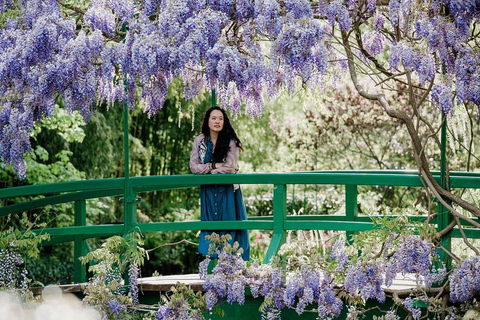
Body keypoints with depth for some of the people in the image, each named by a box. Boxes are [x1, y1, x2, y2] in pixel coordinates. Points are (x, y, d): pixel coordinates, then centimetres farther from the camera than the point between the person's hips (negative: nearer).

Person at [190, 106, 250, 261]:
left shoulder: (230, 141, -6)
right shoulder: (199, 141, 2)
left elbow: (230, 167, -14)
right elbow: (193, 166, -3)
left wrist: (207, 168, -9)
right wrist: (215, 165, -12)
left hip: (227, 191, -2)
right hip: (208, 191, 2)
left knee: (228, 227, -3)